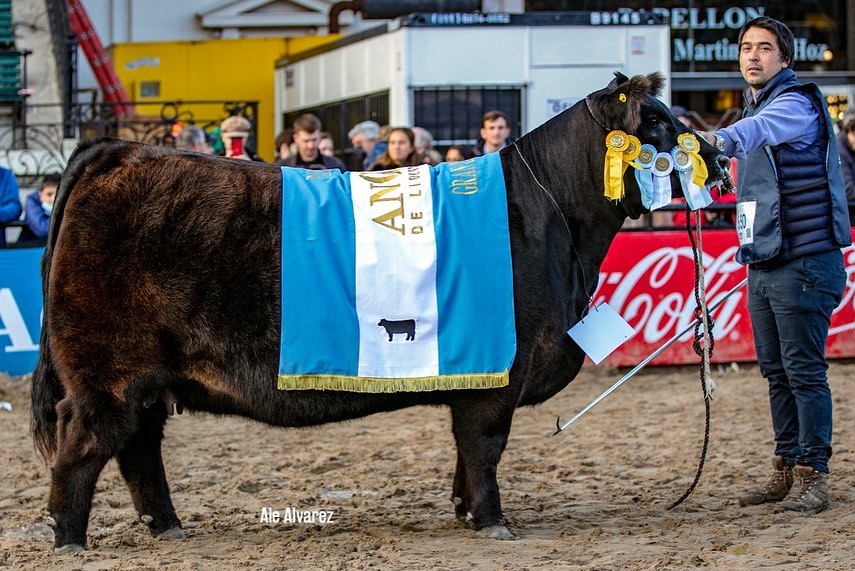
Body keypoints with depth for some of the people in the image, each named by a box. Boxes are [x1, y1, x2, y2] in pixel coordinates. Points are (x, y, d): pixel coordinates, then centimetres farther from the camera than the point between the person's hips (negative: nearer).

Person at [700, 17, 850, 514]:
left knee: (805, 371, -6)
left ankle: (813, 477, -1)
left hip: (802, 263, -9)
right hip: (762, 266, 9)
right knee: (776, 373, 12)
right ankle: (787, 468, 20)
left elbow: (762, 129, -35)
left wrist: (721, 139, -54)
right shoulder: (755, 112, 17)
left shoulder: (796, 104, -11)